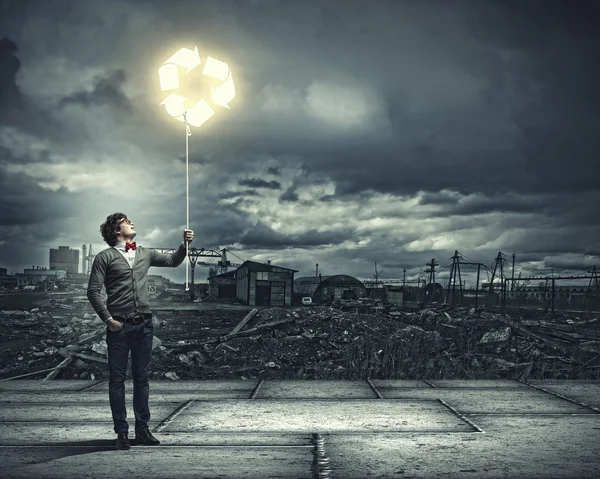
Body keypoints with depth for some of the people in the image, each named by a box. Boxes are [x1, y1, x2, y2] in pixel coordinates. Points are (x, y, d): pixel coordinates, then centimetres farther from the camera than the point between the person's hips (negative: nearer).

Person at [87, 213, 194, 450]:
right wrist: (108, 319, -10)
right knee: (117, 379, 2)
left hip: (144, 324, 4)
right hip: (119, 326, -4)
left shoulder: (145, 254, 14)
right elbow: (93, 291, -5)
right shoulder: (105, 257, -1)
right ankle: (121, 431, 9)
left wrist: (184, 243, 5)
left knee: (141, 377, 10)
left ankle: (142, 429, 18)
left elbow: (173, 261, 22)